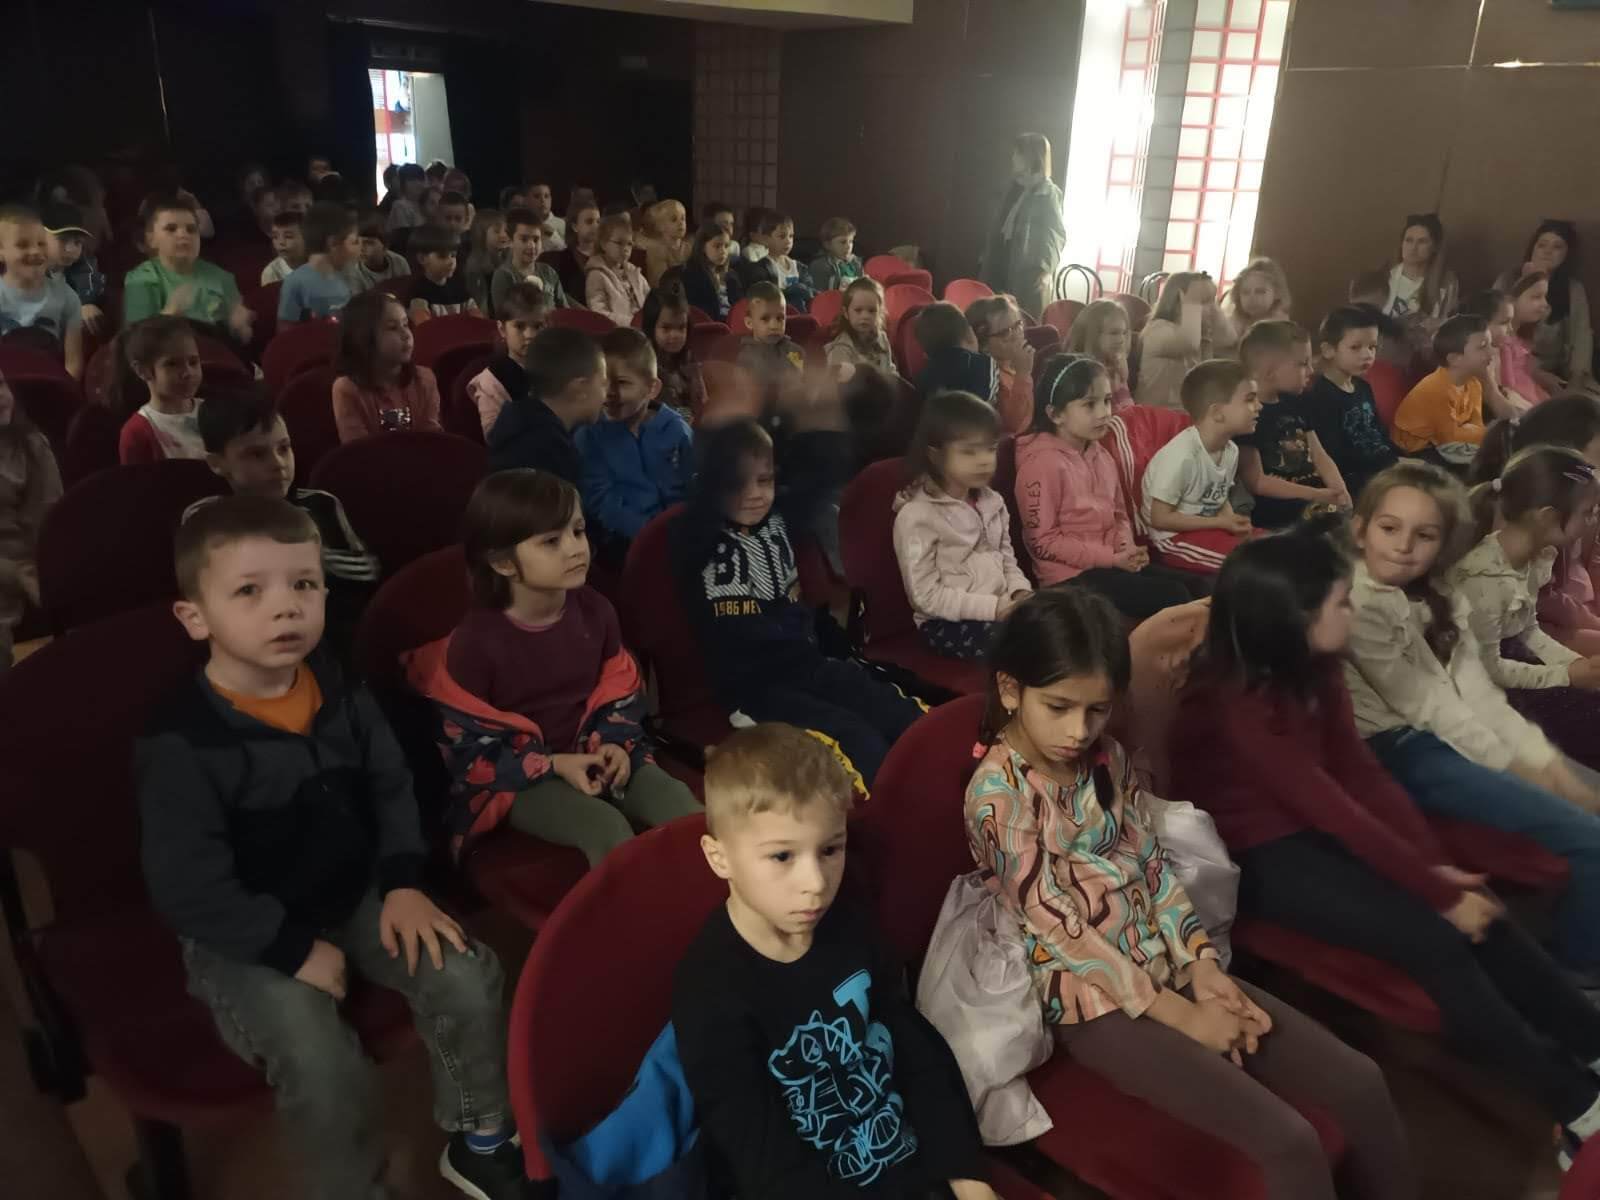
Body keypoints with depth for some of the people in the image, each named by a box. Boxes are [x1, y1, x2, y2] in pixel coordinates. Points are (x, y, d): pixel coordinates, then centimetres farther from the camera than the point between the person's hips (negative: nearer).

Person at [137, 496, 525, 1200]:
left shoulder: (341, 694, -4)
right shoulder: (180, 744, -22)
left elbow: (392, 790, 5)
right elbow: (189, 889, -20)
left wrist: (403, 884, -8)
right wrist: (296, 949, -19)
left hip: (355, 894, 5)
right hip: (243, 936, -5)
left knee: (468, 977, -10)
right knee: (321, 1063, -25)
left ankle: (480, 1140, 16)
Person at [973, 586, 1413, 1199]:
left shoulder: (1108, 758, 5)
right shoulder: (997, 792, -17)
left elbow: (1152, 865, 9)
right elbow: (1057, 924, -18)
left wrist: (1202, 968, -5)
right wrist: (1178, 1015, -15)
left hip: (1168, 967, 7)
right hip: (1096, 1001, -7)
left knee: (1361, 1085, -1)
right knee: (1289, 1142, -18)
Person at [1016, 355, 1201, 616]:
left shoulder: (1101, 455, 11)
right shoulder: (1044, 463, -16)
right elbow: (1043, 542, -18)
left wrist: (1126, 547, -4)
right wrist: (1111, 557, -18)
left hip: (1111, 563, 9)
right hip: (1071, 575, -9)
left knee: (1196, 588, 0)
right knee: (1171, 596, -18)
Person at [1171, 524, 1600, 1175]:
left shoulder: (1309, 668, -1)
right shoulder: (1239, 701, -27)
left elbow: (1362, 773, 0)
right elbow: (1339, 811, -25)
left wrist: (1441, 864, -8)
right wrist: (1439, 891, -19)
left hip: (1311, 829, 8)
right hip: (1256, 855, -8)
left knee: (1480, 907, -7)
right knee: (1436, 938, -17)